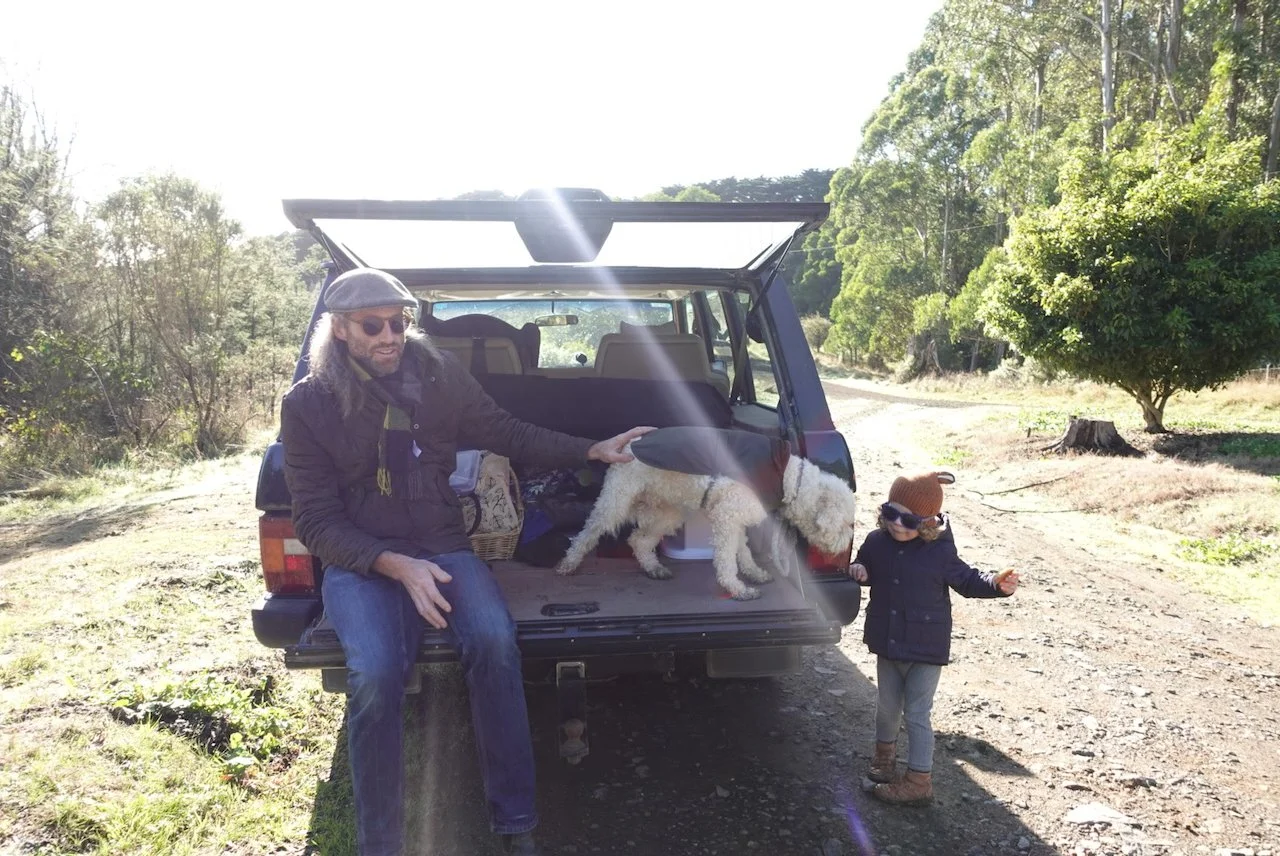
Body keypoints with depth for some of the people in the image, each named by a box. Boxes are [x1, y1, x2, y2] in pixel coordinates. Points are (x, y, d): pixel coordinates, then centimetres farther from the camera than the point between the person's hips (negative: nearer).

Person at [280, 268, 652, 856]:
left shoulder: (439, 372, 3)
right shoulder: (307, 404, -3)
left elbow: (505, 433, 16)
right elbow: (315, 521, -5)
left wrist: (591, 450, 9)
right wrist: (397, 565, -21)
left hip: (442, 547, 2)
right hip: (359, 562, -1)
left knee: (494, 640, -30)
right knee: (376, 675, -32)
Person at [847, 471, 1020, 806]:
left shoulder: (940, 551, -14)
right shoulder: (877, 542, -5)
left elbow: (966, 580, -3)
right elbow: (864, 569, 13)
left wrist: (995, 584, -20)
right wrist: (857, 570, -10)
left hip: (926, 649, -4)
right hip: (887, 643, 4)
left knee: (917, 713, 3)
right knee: (888, 705, 22)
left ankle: (919, 781, 15)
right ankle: (885, 753, 45)